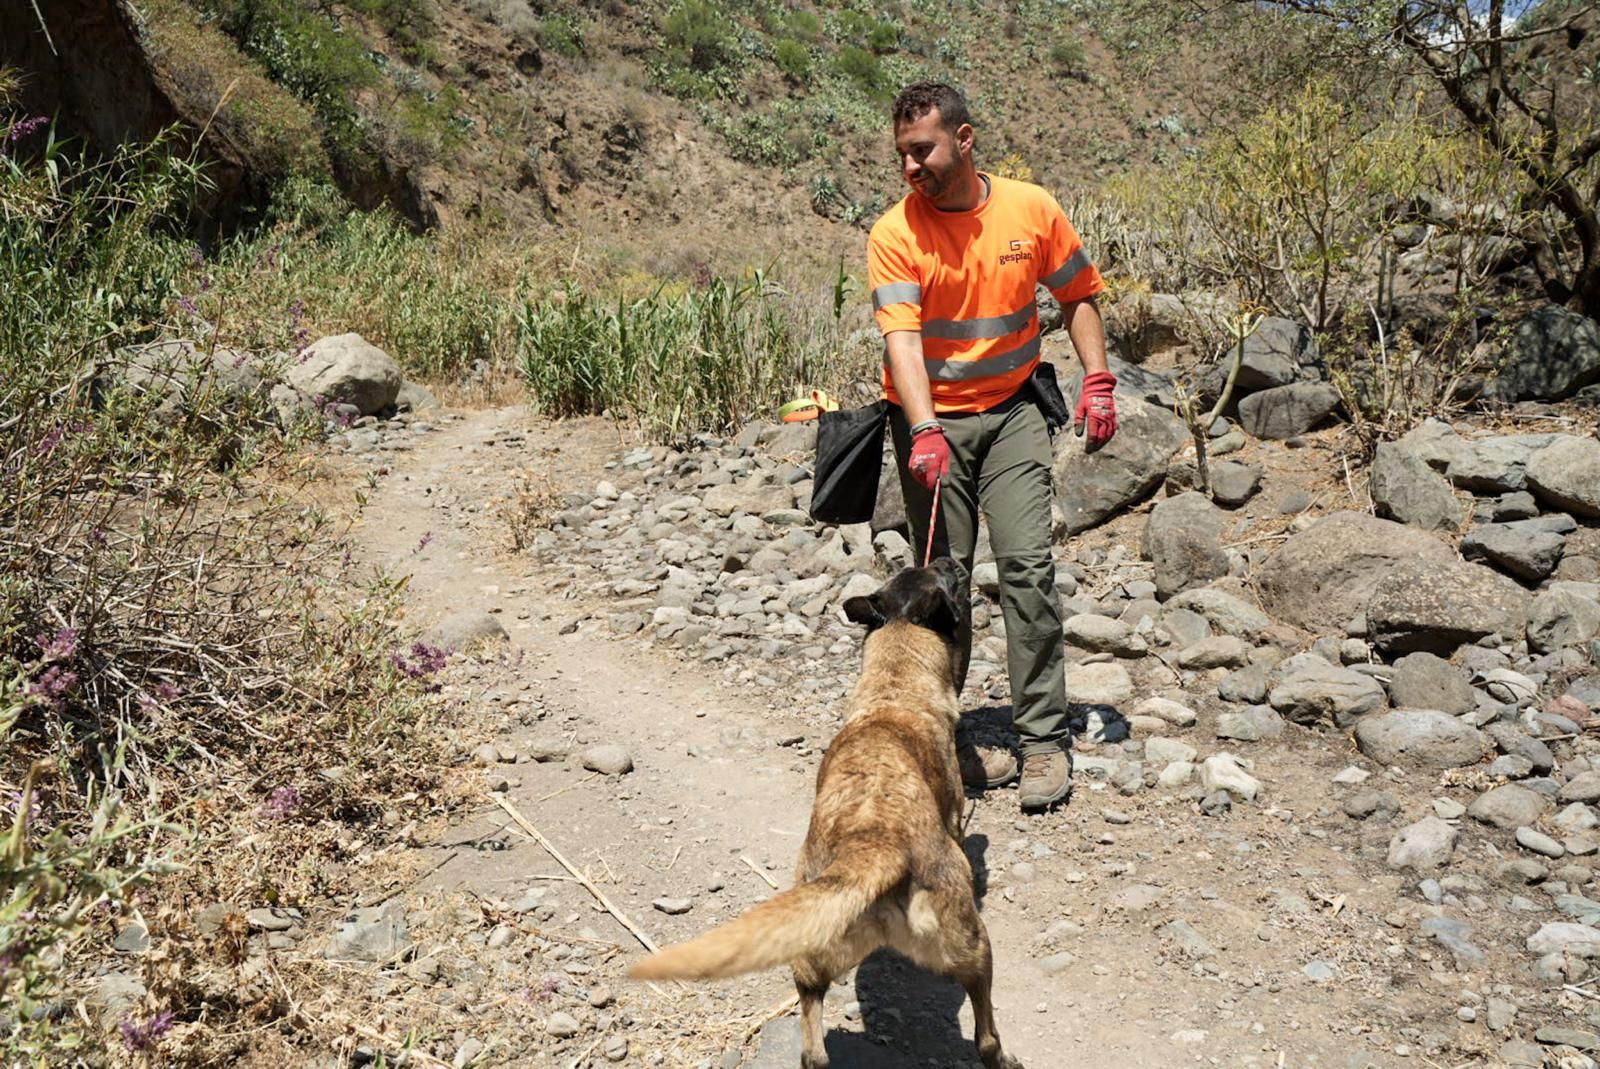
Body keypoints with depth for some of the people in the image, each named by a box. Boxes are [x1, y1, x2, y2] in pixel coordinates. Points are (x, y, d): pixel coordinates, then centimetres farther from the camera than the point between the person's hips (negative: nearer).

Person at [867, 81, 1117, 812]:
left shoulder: (1032, 210, -2)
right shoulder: (895, 234, -10)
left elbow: (1078, 295, 11)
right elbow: (901, 339, -21)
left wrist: (1097, 381, 0)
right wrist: (926, 433, -34)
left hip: (1010, 410, 2)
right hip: (931, 421, -1)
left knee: (1028, 566, -7)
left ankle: (1045, 739, 0)